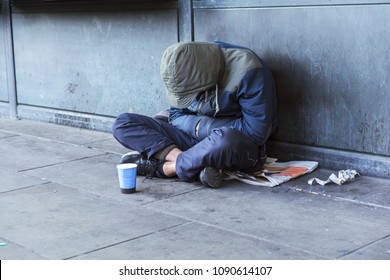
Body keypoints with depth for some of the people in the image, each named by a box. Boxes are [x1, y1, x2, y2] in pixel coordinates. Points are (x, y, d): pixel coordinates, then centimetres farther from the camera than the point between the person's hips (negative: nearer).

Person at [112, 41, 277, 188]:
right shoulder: (186, 71, -4)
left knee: (226, 140, -44)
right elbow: (176, 116, 6)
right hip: (193, 138, 6)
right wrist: (198, 126, -16)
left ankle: (165, 168, -20)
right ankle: (196, 164, -27)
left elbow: (257, 132, -21)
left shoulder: (247, 71, -21)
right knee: (123, 123, -9)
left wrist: (205, 126, -16)